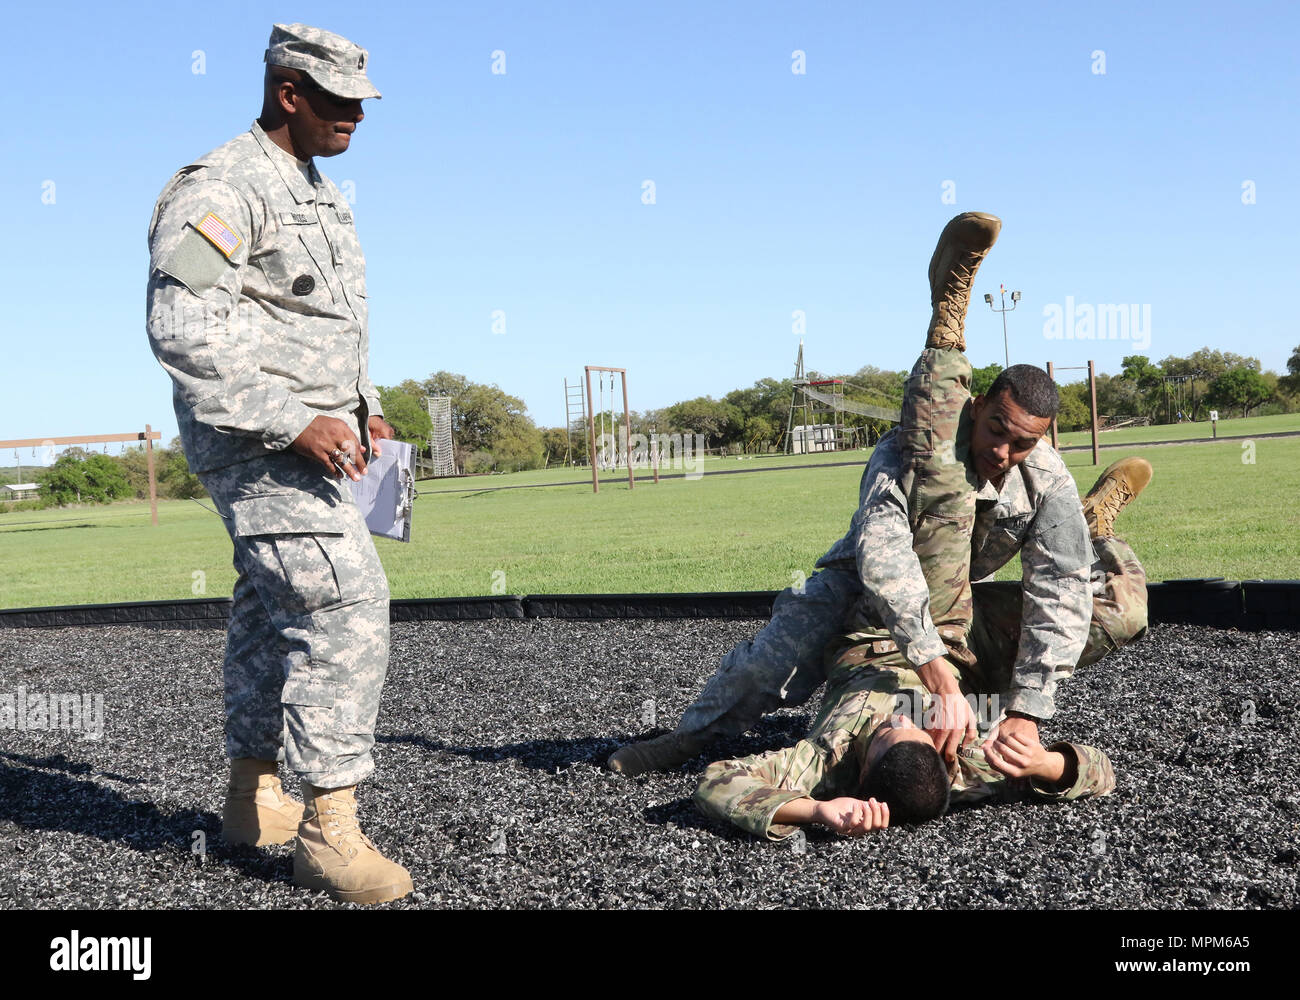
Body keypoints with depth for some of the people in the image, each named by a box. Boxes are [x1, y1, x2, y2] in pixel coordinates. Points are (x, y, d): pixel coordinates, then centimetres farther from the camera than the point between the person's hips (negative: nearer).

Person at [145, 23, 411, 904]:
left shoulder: (323, 196, 18)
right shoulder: (222, 189, -13)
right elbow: (181, 329, -23)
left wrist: (365, 409, 14)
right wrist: (292, 423, -25)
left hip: (311, 437, 10)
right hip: (257, 442, -10)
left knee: (275, 609, 15)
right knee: (344, 603, -17)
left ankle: (253, 798, 28)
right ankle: (329, 829, -12)